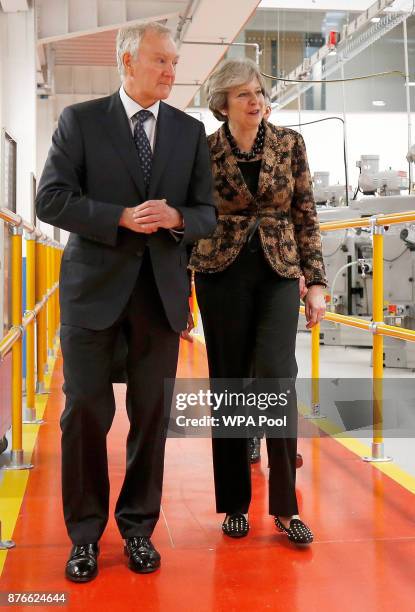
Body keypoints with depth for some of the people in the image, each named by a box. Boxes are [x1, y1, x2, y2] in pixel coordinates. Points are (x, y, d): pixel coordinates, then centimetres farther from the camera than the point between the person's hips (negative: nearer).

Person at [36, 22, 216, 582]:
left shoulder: (190, 131, 10)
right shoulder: (80, 120, 2)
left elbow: (207, 215, 8)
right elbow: (51, 199, -6)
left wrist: (176, 216, -14)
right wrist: (122, 217, -17)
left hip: (161, 289, 2)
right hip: (94, 284, -2)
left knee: (152, 414, 8)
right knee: (85, 412, 2)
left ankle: (139, 527, 24)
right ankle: (85, 535, 19)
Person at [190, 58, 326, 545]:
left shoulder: (289, 143, 4)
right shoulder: (203, 151, 1)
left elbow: (306, 216, 6)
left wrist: (315, 282, 0)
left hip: (279, 273, 1)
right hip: (222, 273, 0)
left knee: (276, 376, -14)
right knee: (228, 385, 3)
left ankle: (284, 505, 1)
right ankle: (235, 503, 17)